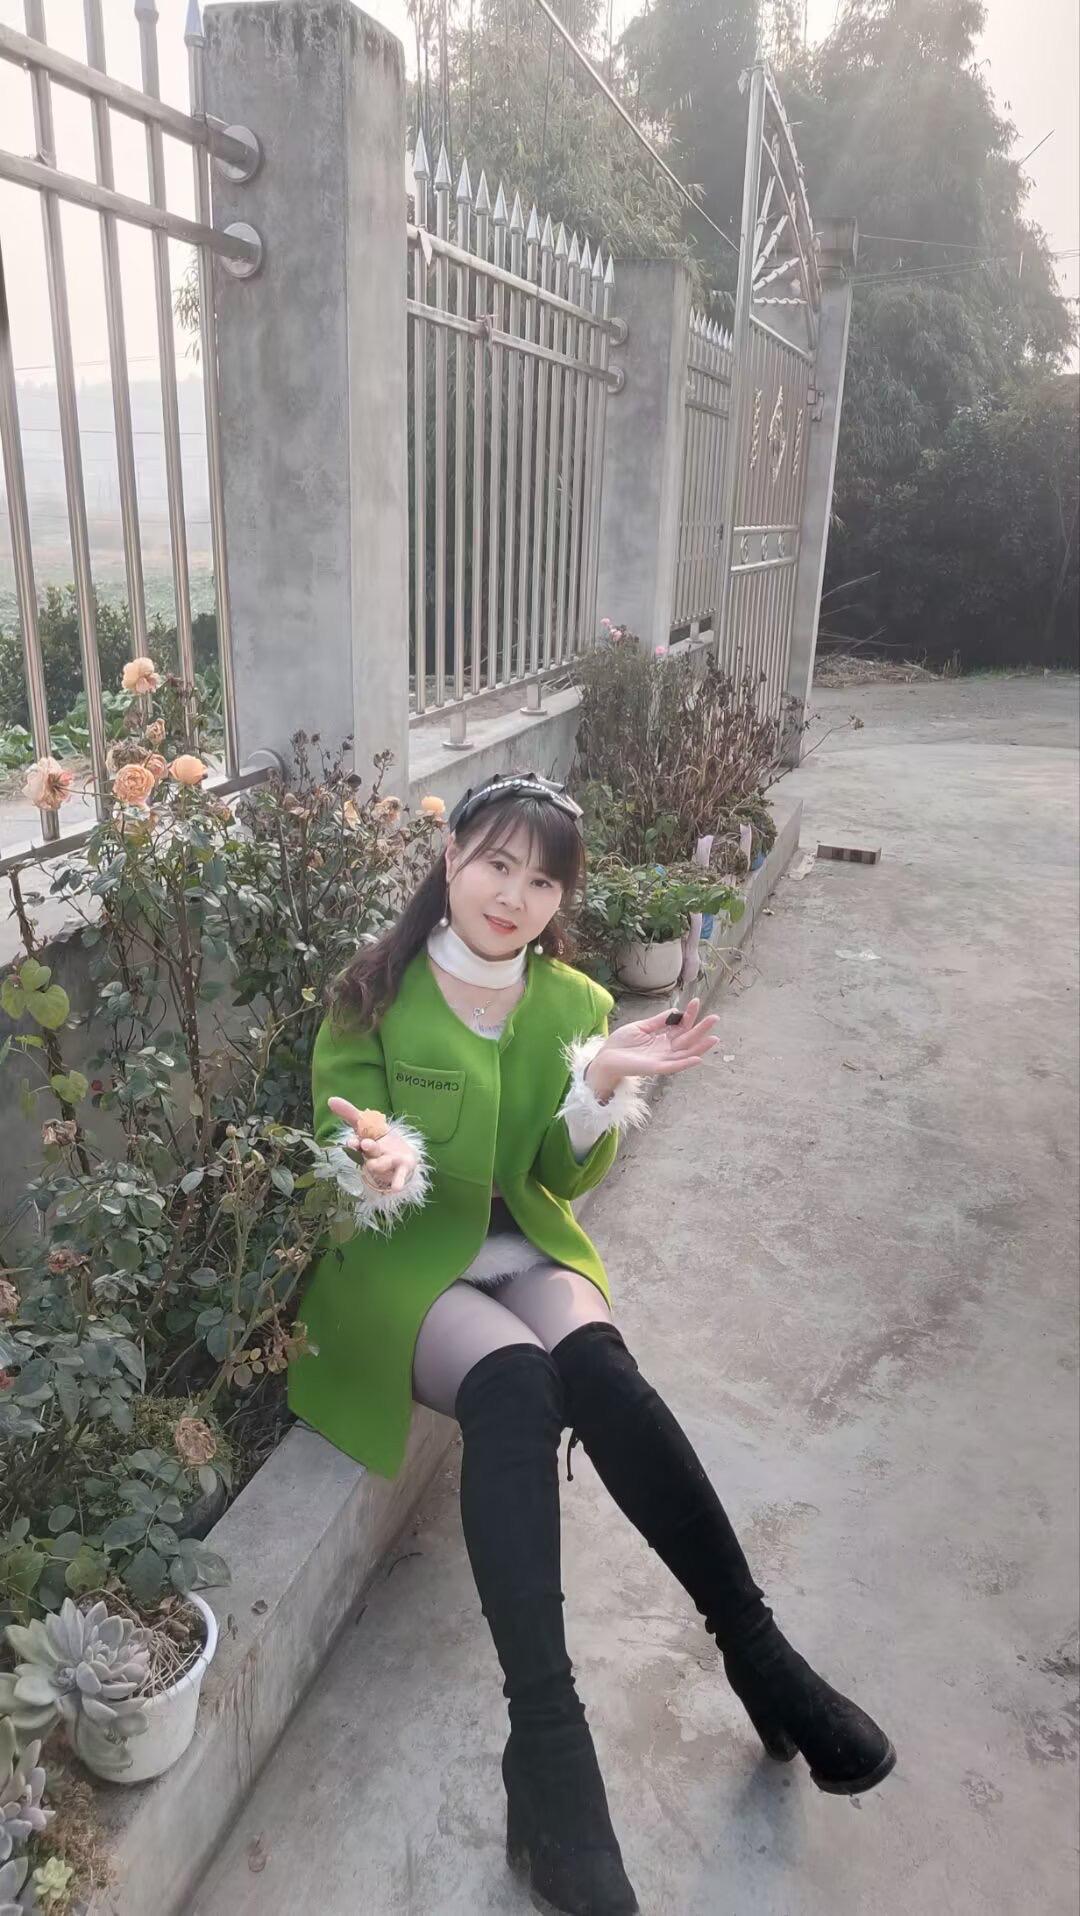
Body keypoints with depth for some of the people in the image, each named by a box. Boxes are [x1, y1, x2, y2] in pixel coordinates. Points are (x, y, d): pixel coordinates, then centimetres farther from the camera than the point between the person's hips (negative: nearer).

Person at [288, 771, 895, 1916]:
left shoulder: (573, 1001, 4)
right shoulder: (374, 995, -5)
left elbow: (566, 1180, 1)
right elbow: (338, 1159, -5)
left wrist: (605, 1080, -18)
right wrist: (383, 1164, -29)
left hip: (520, 1248, 3)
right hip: (395, 1261, -2)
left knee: (598, 1366, -29)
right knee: (512, 1381, -32)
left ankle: (753, 1649, -19)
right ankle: (547, 1748, -31)